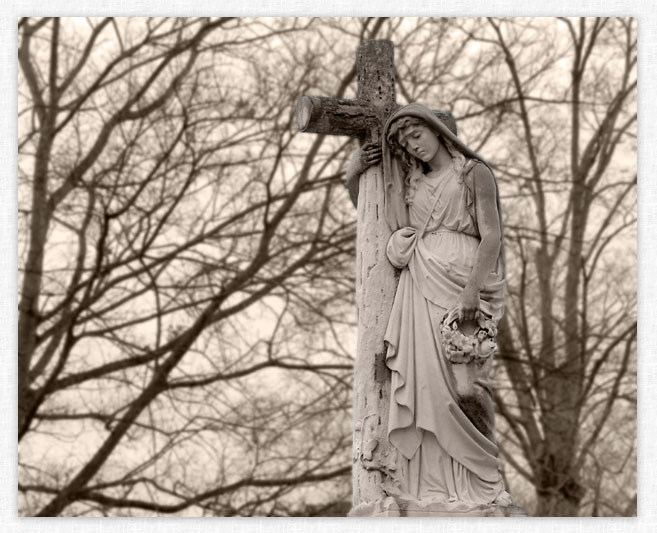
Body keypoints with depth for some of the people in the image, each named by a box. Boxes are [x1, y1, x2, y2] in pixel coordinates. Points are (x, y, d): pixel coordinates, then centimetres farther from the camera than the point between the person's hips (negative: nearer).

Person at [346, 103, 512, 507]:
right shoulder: (412, 183, 21)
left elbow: (491, 236, -5)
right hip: (420, 287, 5)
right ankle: (434, 484, -8)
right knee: (425, 379, -6)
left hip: (462, 280, -5)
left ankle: (480, 483, -11)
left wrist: (471, 292, -16)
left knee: (464, 385, -13)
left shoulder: (474, 174, 5)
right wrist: (354, 175, 15)